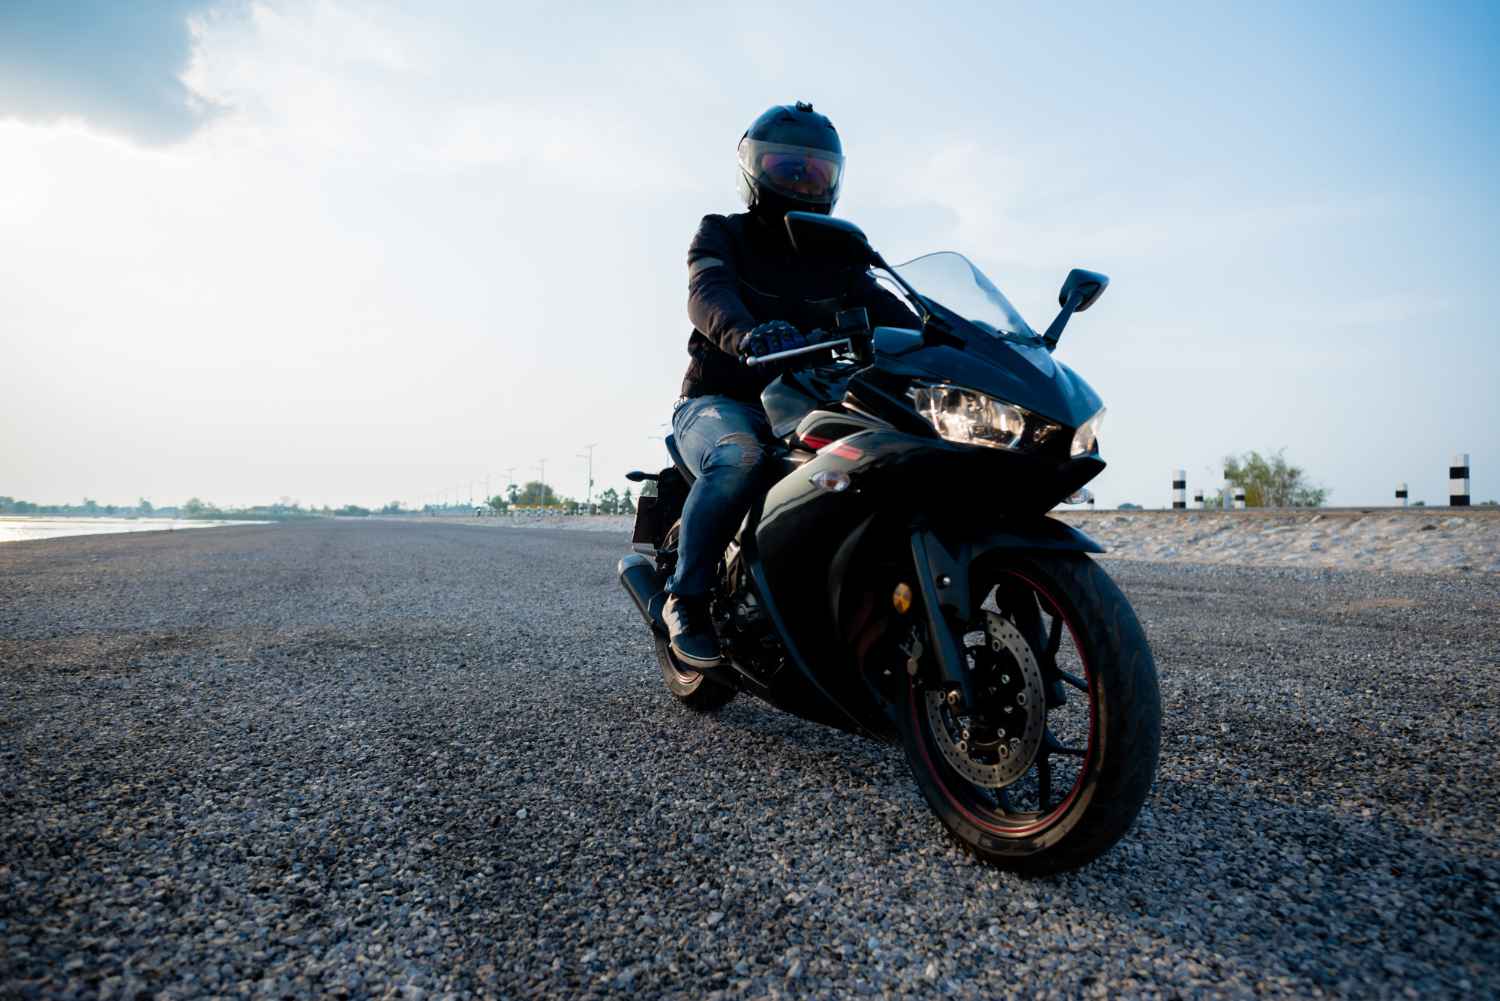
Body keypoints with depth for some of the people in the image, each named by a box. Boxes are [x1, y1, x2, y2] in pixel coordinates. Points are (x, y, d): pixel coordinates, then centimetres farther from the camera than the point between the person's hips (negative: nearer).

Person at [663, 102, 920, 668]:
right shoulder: (721, 236, 3)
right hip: (720, 403, -4)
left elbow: (879, 306, 3)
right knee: (738, 458, -38)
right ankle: (686, 599, -21)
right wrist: (746, 334, -44)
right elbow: (708, 294, -20)